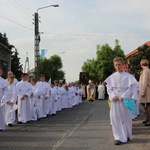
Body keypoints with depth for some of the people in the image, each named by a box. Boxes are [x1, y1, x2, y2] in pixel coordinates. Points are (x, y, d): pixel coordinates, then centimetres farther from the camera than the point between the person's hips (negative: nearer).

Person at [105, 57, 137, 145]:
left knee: (126, 118, 5)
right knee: (115, 118, -2)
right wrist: (113, 96, -10)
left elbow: (130, 88, -4)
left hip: (125, 100, -2)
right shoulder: (111, 77, 8)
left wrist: (123, 96, -14)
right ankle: (119, 137, 2)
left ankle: (127, 136, 20)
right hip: (115, 100, 2)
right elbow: (109, 88, 7)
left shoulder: (128, 76, -1)